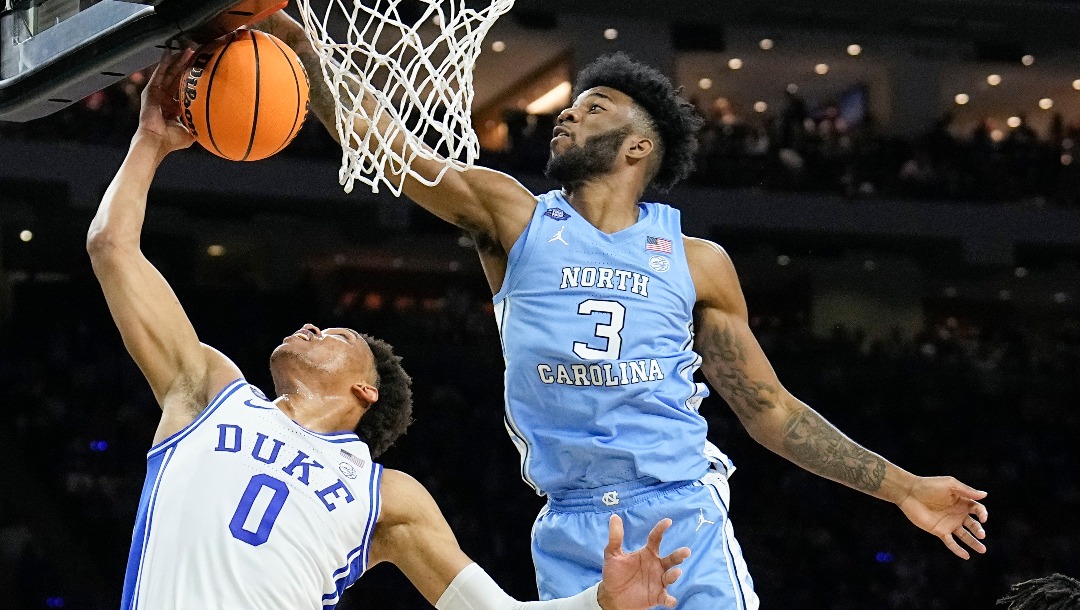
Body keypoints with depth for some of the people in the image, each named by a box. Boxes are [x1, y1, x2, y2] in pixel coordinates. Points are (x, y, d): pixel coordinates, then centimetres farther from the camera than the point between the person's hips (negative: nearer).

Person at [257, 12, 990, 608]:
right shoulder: (512, 217, 8)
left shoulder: (697, 262, 11)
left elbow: (769, 409, 16)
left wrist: (902, 488, 12)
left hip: (686, 520, 0)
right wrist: (300, 42, -14)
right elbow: (376, 139, -1)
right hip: (571, 533, 0)